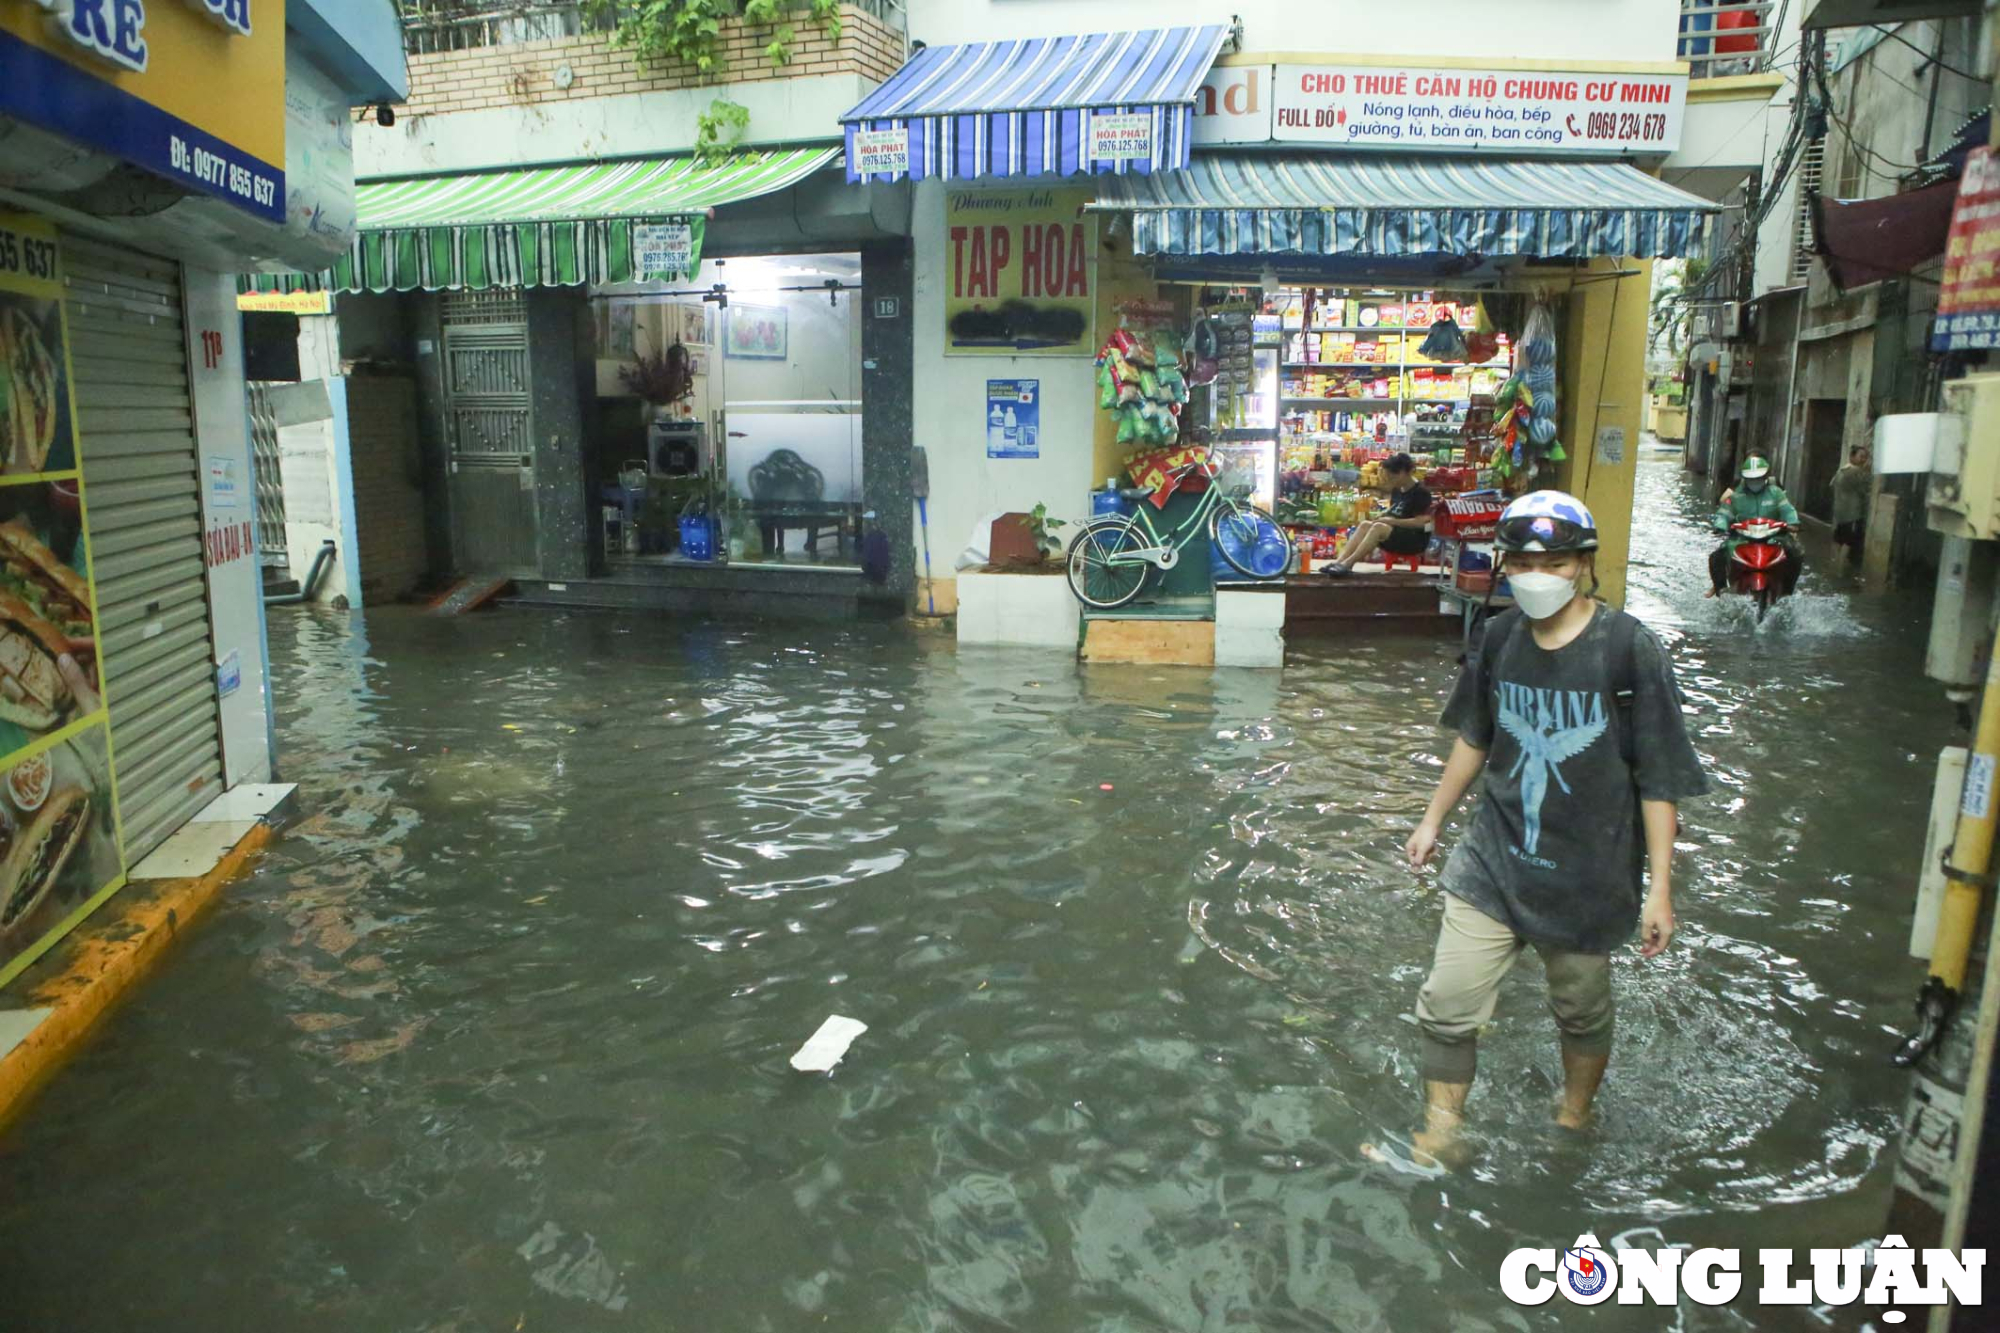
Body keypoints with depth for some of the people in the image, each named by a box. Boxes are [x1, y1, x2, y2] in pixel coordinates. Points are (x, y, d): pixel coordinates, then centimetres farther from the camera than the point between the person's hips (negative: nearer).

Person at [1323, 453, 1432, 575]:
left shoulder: (1421, 492, -12)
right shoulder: (1396, 490, 11)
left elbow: (1420, 522, -19)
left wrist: (1391, 521, -22)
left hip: (1416, 539, -7)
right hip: (1397, 534, 8)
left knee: (1379, 527, -32)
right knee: (1365, 525, -17)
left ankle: (1347, 563, -39)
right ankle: (1338, 561, -34)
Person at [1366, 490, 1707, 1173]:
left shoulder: (1630, 650, -15)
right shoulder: (1497, 639, -2)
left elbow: (1659, 780, -12)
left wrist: (1660, 888, -13)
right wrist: (1433, 819, 18)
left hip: (1588, 871, -3)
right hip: (1494, 859, 3)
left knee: (1582, 1009, 18)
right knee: (1446, 1005, 3)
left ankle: (1572, 1124, 45)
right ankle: (1439, 1142, 22)